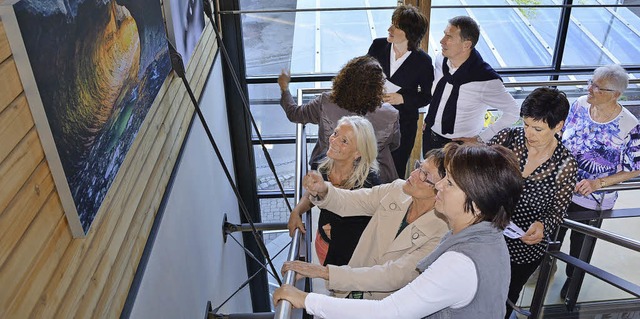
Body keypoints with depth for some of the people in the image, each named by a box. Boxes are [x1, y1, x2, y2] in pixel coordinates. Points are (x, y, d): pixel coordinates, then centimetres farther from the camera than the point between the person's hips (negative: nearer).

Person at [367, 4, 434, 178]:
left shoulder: (423, 61, -15)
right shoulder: (378, 45, -7)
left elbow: (427, 96, -4)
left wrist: (403, 98, -19)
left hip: (403, 124, -2)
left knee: (396, 169, 14)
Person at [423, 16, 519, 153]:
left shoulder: (486, 80, -27)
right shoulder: (440, 60, -10)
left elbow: (513, 112, -14)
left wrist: (480, 138, -11)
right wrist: (428, 118, 8)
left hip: (459, 144, -5)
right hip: (429, 135, 6)